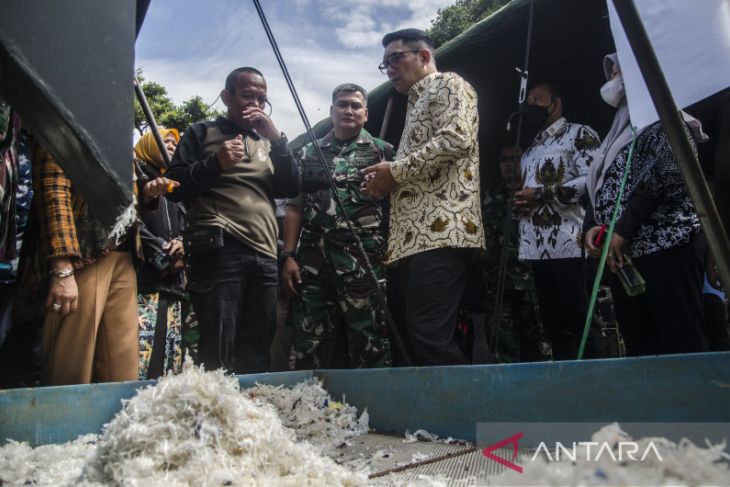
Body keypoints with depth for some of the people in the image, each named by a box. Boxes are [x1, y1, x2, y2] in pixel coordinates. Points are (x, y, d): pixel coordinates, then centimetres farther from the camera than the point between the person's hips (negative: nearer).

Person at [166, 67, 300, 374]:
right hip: (219, 251, -4)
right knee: (217, 353, -9)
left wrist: (276, 139, 2)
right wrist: (216, 163, -8)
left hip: (264, 256, 5)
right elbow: (174, 187, 6)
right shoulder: (202, 133, 14)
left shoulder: (267, 143, 26)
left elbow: (291, 188, 12)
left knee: (257, 355, 5)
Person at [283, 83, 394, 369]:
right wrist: (289, 256, 3)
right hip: (313, 260, 3)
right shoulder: (309, 153, 16)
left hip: (364, 260, -2)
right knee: (308, 345, 6)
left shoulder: (382, 151, 9)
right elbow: (294, 207, 13)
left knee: (369, 345, -2)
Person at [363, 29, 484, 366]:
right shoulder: (416, 103, 31)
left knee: (428, 336, -15)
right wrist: (386, 183, 10)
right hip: (412, 236, 10)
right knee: (405, 333, 8)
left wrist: (395, 170, -8)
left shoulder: (448, 84, 5)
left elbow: (456, 138, -15)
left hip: (442, 229, -10)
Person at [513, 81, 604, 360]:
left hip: (569, 244, -7)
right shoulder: (530, 149, 26)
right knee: (554, 327, 8)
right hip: (536, 248, 7)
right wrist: (518, 203, 7)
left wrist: (541, 194, -11)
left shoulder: (579, 134, 4)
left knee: (581, 323, -6)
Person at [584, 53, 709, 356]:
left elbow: (664, 173, -13)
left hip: (667, 247, -7)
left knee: (681, 344, -7)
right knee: (639, 347, 7)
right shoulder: (618, 135, 25)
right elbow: (599, 188, 19)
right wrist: (591, 226, -1)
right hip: (621, 255, 8)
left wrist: (623, 230, -17)